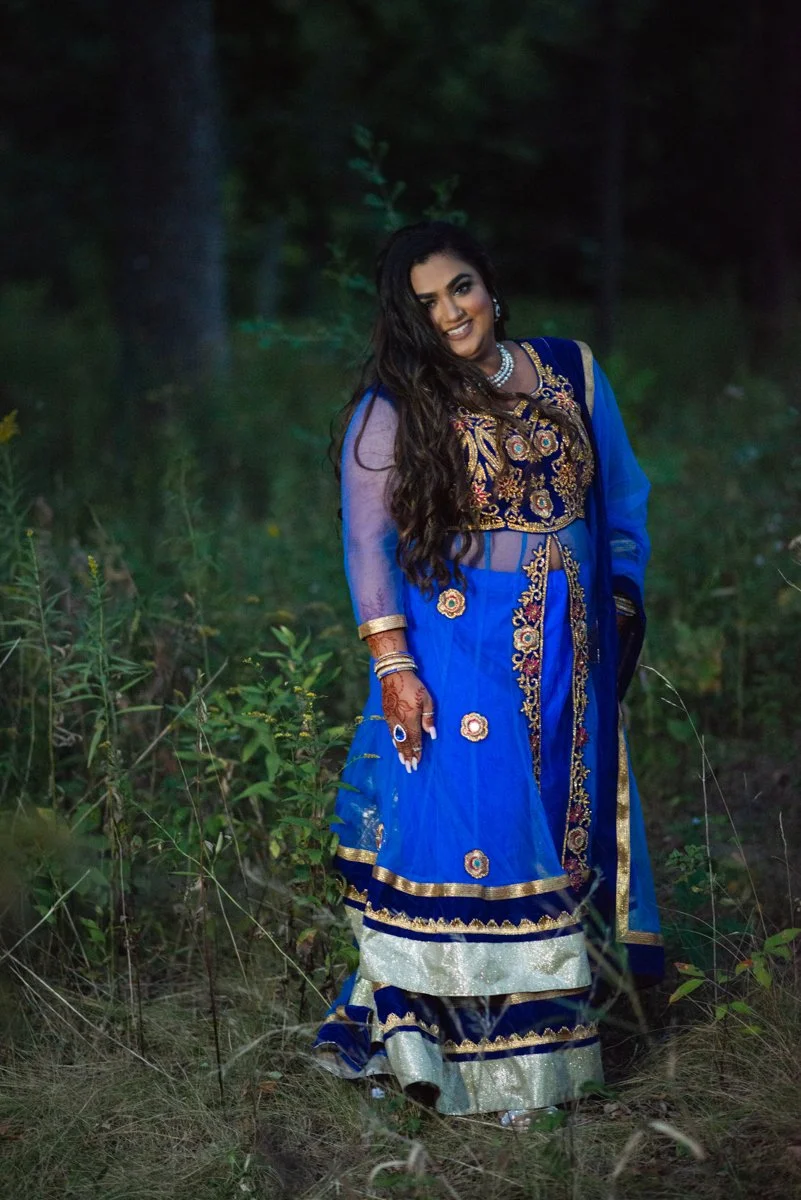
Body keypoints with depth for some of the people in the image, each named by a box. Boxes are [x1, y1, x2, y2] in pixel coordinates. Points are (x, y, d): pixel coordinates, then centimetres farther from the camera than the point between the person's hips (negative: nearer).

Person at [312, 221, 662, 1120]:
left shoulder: (572, 373, 8)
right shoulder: (396, 405, -3)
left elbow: (623, 499, 15)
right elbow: (367, 539, -6)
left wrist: (621, 601, 8)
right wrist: (391, 662, -12)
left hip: (568, 653, 4)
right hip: (457, 651, -4)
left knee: (564, 820, 7)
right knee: (469, 827, -6)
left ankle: (547, 1026, 17)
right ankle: (452, 1037, 2)